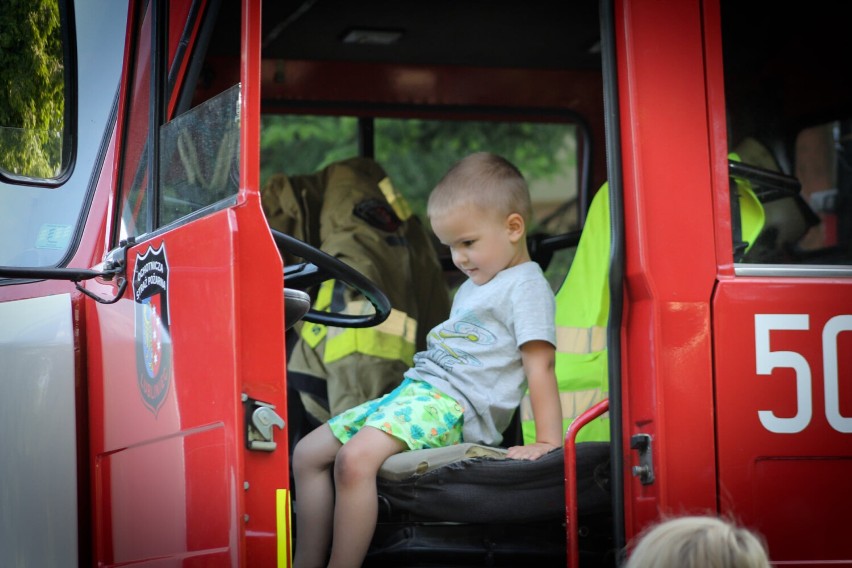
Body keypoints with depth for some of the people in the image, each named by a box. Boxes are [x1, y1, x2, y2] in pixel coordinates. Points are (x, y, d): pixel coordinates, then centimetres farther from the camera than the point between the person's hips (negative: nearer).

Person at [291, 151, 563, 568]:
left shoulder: (525, 287, -6)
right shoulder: (474, 285, 26)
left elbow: (539, 366, -14)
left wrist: (549, 442, -20)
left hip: (451, 406, -11)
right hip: (414, 391, 11)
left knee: (354, 458, -32)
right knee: (308, 453, 5)